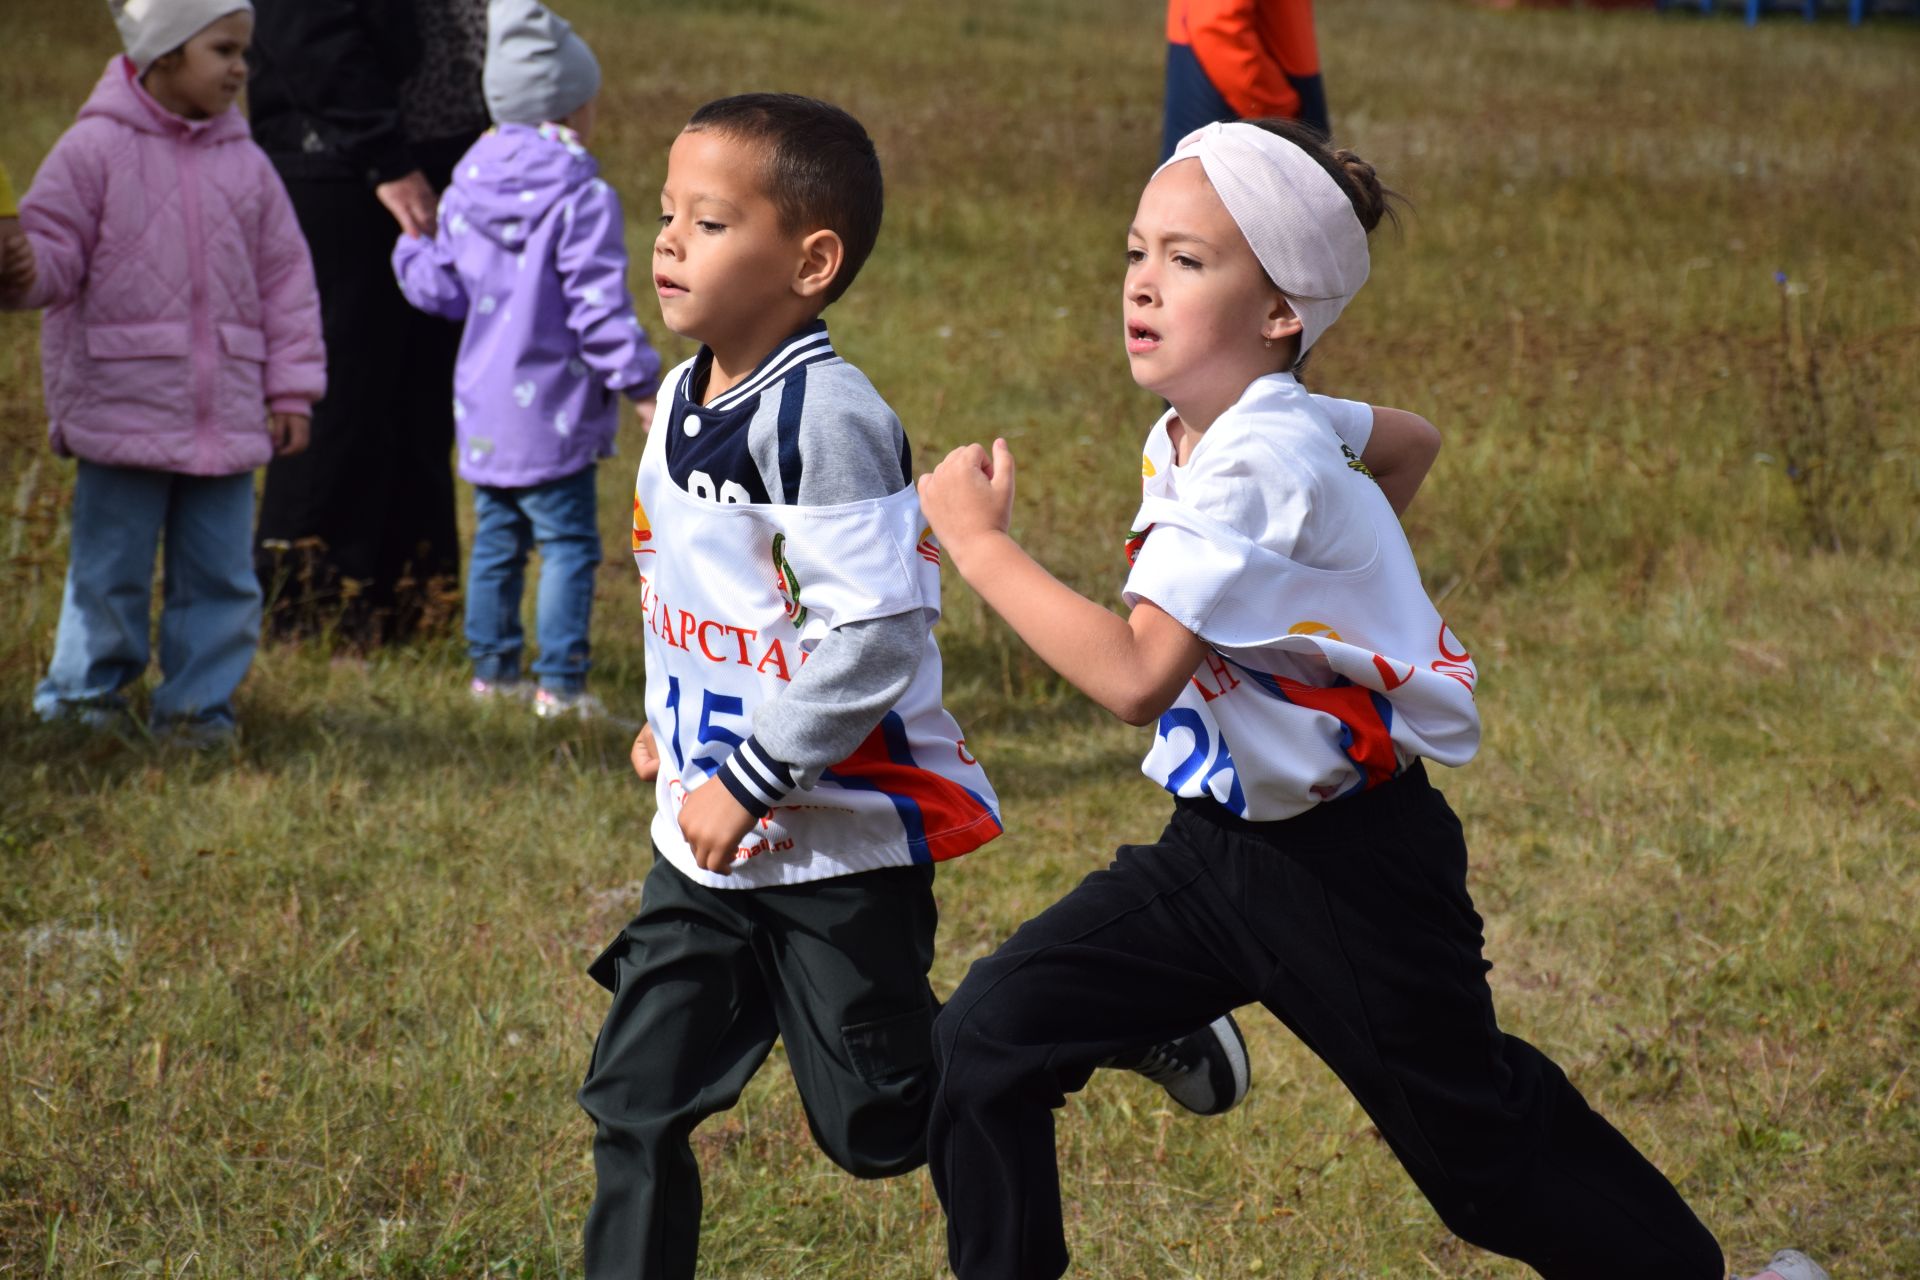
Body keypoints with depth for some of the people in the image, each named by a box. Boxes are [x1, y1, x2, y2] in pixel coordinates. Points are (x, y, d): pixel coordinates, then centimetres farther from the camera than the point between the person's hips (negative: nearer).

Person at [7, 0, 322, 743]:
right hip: (122, 407, -4)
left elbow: (284, 278, 11)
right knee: (110, 569, 4)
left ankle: (197, 703, 16)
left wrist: (292, 389, 8)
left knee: (220, 572, 5)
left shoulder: (245, 164, 8)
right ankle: (87, 693, 19)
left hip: (227, 417, 4)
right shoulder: (96, 148, -4)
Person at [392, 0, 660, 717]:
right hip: (551, 414, -7)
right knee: (568, 545, -2)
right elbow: (598, 306, -17)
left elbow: (442, 289, 11)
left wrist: (409, 250, 32)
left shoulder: (466, 192, 6)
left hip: (481, 410, 7)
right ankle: (560, 682, -4)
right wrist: (639, 383, -9)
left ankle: (491, 667, 23)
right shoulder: (583, 200, -14)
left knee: (495, 540, 17)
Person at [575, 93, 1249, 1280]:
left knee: (878, 1127, 4)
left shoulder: (827, 418, -22)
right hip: (707, 840, 8)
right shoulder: (682, 399, 6)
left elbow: (872, 635, -26)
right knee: (636, 1103, 4)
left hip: (843, 839, -8)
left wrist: (746, 780, -22)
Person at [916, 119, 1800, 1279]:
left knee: (1479, 1138, 9)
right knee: (984, 1043, -3)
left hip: (1348, 876, -8)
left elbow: (1135, 677, -36)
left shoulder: (1259, 466, -26)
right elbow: (1403, 437, 21)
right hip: (1215, 846, 8)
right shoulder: (1191, 432, 1)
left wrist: (978, 538, -29)